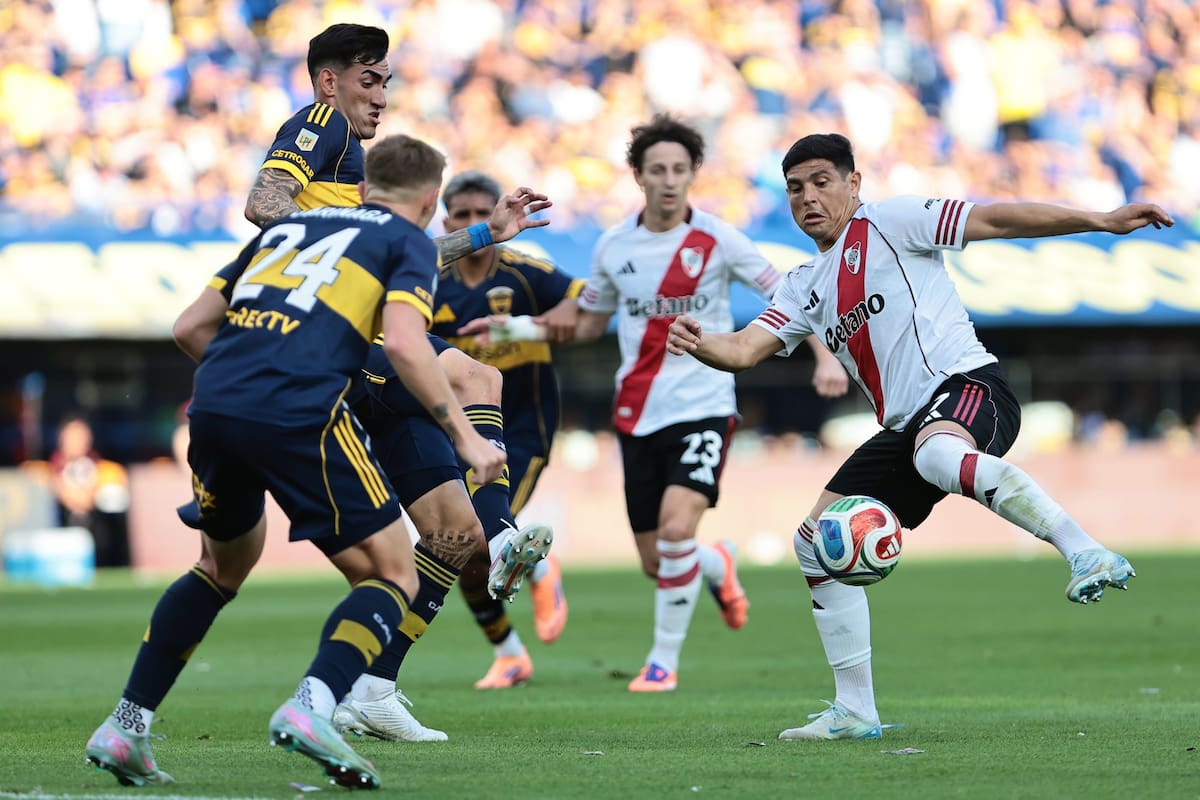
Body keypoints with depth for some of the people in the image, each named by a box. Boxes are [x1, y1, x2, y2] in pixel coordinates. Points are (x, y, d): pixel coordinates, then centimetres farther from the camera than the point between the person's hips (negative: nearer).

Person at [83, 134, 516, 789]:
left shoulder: (287, 226, 29)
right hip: (300, 414, -6)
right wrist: (464, 436, -1)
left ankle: (125, 727, 23)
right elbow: (404, 345, -6)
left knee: (224, 565, 29)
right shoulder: (407, 242, 13)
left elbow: (190, 327, 25)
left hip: (213, 406, 6)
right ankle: (312, 705, -18)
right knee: (392, 577, 6)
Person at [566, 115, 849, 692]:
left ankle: (665, 660, -9)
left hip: (703, 409, -3)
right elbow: (587, 323, 17)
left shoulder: (716, 239, -5)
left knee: (677, 527, -25)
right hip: (638, 416, 4)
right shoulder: (613, 247, 4)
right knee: (655, 561, 5)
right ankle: (719, 566, 42)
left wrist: (825, 355, -10)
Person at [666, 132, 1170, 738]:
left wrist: (1101, 221, -11)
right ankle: (855, 712, 9)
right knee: (819, 544, 2)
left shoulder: (888, 222, 3)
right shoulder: (804, 289, 21)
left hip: (966, 386, -8)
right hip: (906, 427, 8)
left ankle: (1089, 556, -47)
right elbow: (743, 350, 9)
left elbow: (993, 220, -3)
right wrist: (700, 344, -15)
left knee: (937, 453, -43)